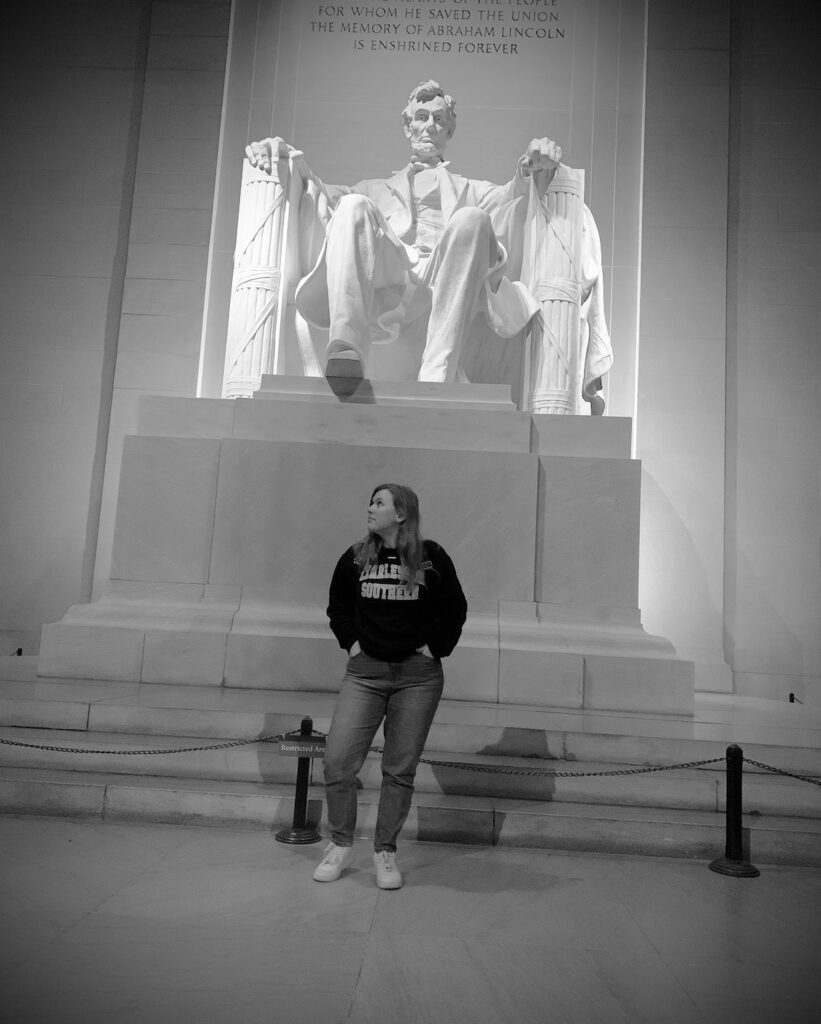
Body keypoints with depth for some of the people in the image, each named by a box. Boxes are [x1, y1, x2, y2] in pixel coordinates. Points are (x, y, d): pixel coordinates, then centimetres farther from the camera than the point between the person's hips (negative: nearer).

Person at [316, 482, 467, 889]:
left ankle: (385, 852, 22)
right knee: (337, 760, -5)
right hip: (365, 672, 2)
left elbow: (455, 608, 7)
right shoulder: (355, 558, 5)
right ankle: (340, 844, 17)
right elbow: (337, 606, 18)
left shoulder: (431, 558, -1)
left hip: (417, 676, -2)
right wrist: (350, 641, 6)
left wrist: (435, 647, 0)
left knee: (400, 769, 5)